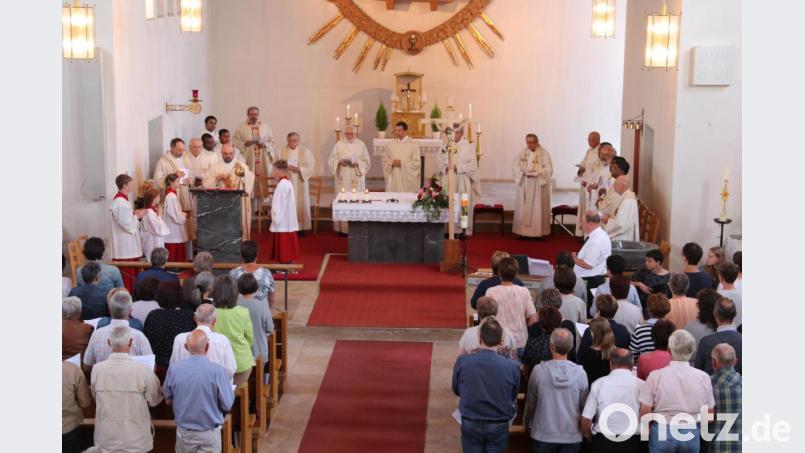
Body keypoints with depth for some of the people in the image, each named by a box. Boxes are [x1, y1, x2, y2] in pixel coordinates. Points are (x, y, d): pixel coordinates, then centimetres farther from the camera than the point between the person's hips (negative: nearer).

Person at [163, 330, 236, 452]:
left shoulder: (174, 368, -11)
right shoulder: (217, 371, -20)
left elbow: (168, 400, 3)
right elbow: (227, 406, -12)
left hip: (184, 432, 3)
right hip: (210, 433, -3)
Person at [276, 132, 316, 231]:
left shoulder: (305, 151, 2)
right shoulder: (282, 151, 6)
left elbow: (311, 166, -3)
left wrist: (299, 169, -16)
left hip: (300, 183, -1)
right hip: (286, 181, 1)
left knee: (300, 204, -1)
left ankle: (301, 227, 6)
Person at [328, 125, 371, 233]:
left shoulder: (361, 145, 5)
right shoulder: (339, 144, 6)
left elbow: (367, 162, 4)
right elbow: (331, 160, 5)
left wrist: (357, 164, -14)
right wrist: (339, 162, -14)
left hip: (356, 178, 0)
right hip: (342, 178, 0)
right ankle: (342, 228, 3)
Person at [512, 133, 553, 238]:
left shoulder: (544, 153, -7)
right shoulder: (523, 152, 6)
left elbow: (549, 170, -11)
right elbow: (514, 165, 7)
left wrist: (535, 172, -21)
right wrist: (523, 171, -12)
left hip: (539, 185, -4)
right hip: (524, 184, 4)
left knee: (537, 208, -2)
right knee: (523, 208, 5)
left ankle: (538, 232, 3)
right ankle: (523, 231, 11)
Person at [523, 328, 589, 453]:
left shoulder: (539, 370, -11)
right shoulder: (580, 373, -10)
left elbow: (530, 402, -1)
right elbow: (584, 405, 0)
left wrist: (526, 424, 18)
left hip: (544, 435, 0)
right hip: (572, 436, 1)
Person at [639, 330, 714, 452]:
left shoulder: (655, 376, -10)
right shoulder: (703, 377, -3)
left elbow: (645, 410, -9)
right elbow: (709, 413, 3)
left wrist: (648, 432, 9)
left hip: (661, 432, -2)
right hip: (692, 434, 2)